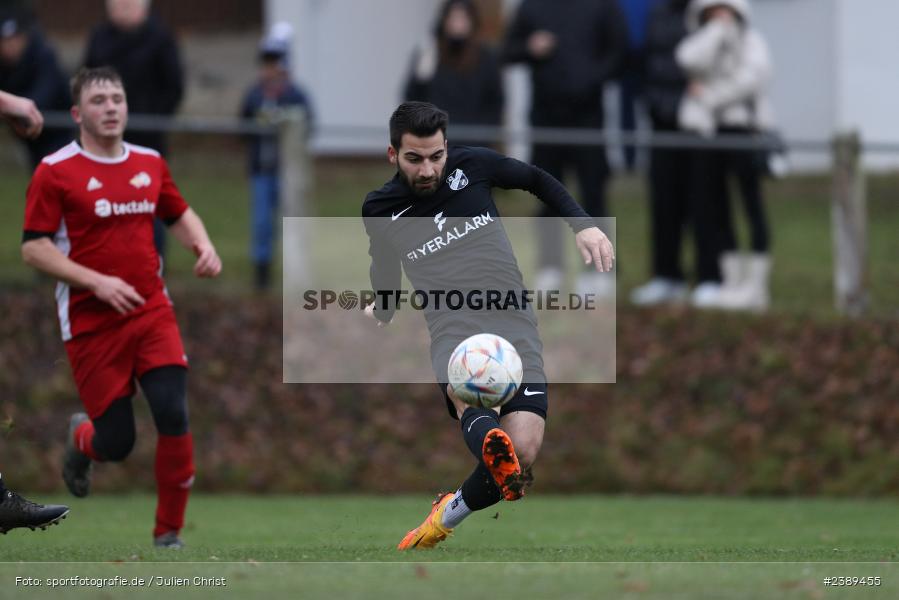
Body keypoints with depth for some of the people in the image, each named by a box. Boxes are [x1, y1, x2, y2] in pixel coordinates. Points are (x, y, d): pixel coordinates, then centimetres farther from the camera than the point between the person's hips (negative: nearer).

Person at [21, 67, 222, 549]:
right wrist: (97, 282, -19)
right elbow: (34, 249, -10)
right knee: (116, 443, -3)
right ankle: (80, 438, 37)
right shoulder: (55, 172, -7)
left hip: (152, 314, 3)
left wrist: (202, 245, 1)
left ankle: (169, 534, 0)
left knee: (174, 416, -15)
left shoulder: (150, 164, 8)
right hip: (91, 324, -3)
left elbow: (179, 214, 23)